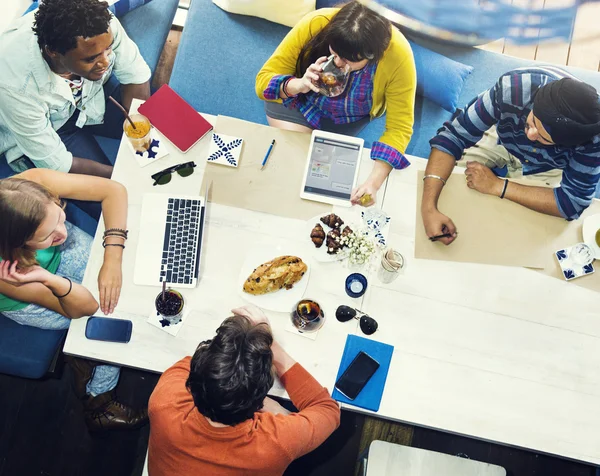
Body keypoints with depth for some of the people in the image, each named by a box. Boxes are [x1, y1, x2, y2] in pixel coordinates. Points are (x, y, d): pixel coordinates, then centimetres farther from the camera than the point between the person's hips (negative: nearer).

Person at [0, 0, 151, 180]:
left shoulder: (102, 24, -33)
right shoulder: (15, 85, -40)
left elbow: (135, 73, -15)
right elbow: (54, 162, -27)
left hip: (93, 91, 4)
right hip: (49, 128, -4)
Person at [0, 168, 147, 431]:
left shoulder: (34, 183, -38)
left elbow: (113, 190, -28)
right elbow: (82, 308, -31)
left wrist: (112, 260, -35)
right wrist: (51, 281, -52)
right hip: (26, 297, -4)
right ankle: (98, 403, 17)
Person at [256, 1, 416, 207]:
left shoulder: (398, 55, -34)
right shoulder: (315, 24, -35)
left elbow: (399, 127, -29)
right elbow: (263, 80, -28)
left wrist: (374, 182, -43)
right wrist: (299, 85, -49)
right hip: (298, 100, -1)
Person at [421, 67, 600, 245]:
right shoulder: (513, 88, -41)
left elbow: (573, 203, -34)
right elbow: (452, 136, -37)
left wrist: (497, 186, -38)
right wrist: (429, 207, -49)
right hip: (501, 139, 1)